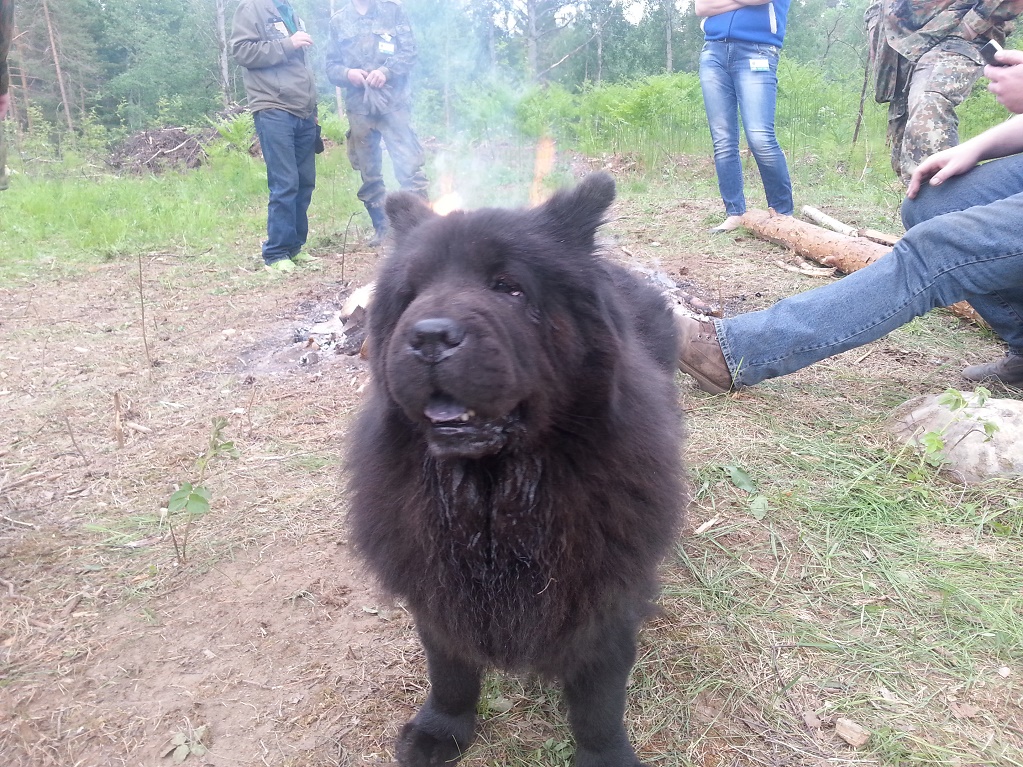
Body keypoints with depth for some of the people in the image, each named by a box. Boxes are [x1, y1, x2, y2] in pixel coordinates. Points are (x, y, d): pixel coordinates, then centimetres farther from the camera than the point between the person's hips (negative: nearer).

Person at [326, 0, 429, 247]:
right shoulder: (338, 20, 12)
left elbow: (409, 50, 0)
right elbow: (331, 65, 10)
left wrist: (386, 71, -16)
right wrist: (347, 73, -11)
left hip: (394, 103, -2)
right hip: (358, 107, 3)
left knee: (409, 167, -9)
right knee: (369, 174, 7)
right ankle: (381, 227, 18)